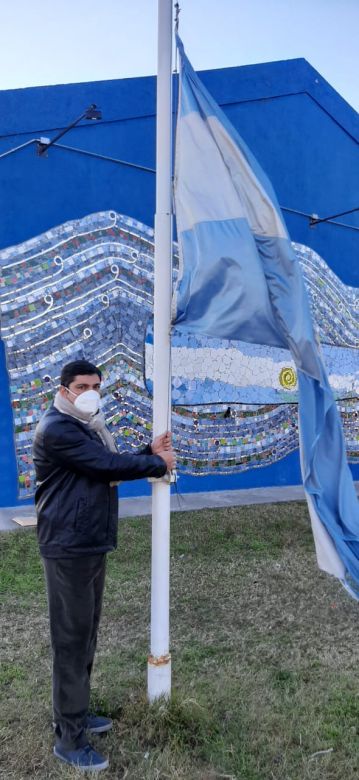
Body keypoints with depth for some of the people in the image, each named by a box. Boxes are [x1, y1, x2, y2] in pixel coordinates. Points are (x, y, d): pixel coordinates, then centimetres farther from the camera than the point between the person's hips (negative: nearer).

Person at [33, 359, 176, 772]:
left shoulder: (86, 428, 17)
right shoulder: (56, 429, -18)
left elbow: (110, 465, 15)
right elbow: (108, 465, -22)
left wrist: (149, 451, 0)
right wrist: (158, 464, -10)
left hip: (90, 544, 10)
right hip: (69, 549, -10)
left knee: (85, 634, 18)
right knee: (71, 640, -1)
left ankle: (75, 713, 34)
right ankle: (69, 739, 13)